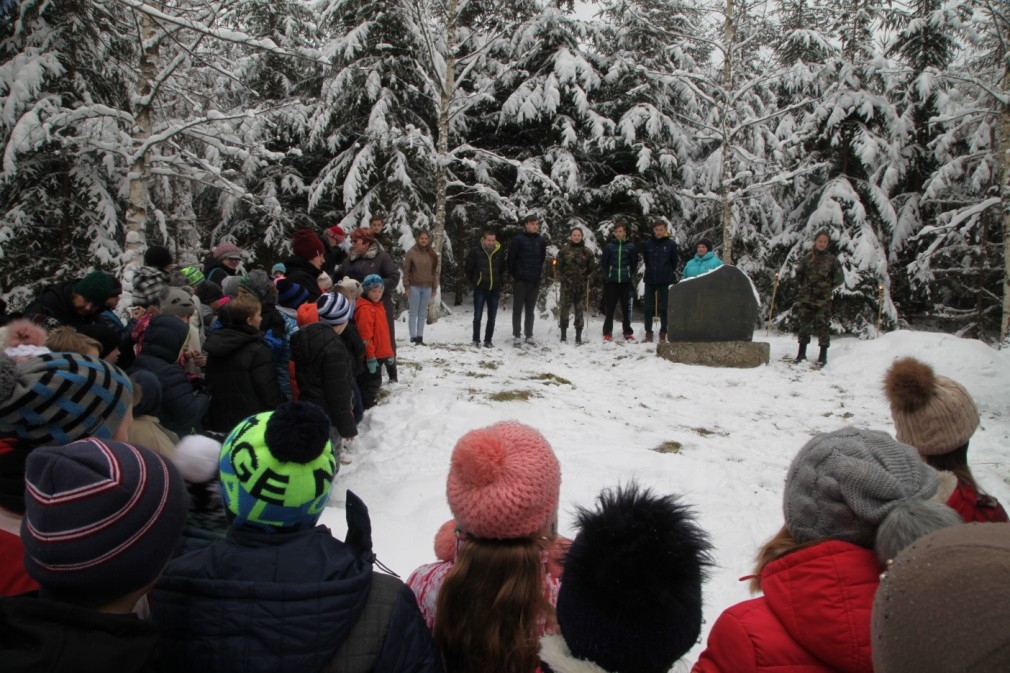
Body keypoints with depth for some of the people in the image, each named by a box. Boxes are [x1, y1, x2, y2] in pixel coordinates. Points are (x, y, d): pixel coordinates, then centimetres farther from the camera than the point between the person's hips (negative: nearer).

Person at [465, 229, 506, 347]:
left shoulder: (499, 252, 1)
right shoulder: (475, 251, -8)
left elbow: (503, 269, 15)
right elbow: (468, 268, 1)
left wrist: (499, 282, 11)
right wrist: (474, 281, 5)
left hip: (494, 289, 3)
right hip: (480, 289, -3)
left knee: (492, 317, 7)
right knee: (477, 316, 1)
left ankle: (488, 340, 17)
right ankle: (476, 340, 11)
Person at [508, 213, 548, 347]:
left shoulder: (540, 240, 7)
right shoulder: (518, 239, -8)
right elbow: (511, 258, -7)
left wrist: (539, 272, 13)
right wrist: (513, 273, -3)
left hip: (535, 280, 4)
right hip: (520, 280, -4)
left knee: (530, 310, 11)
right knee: (518, 309, 2)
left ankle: (529, 336, 18)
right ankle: (517, 336, 7)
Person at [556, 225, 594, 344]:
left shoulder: (587, 252, 5)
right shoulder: (564, 250, 2)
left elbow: (591, 267, 10)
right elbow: (559, 265, 5)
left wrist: (585, 277, 3)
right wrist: (563, 277, -1)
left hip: (582, 286, 1)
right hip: (567, 285, -1)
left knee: (580, 310, 3)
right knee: (564, 308, -1)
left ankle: (578, 335, 9)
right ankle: (563, 334, 8)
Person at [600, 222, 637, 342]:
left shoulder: (631, 247, 3)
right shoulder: (608, 246, 3)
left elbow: (634, 263, 7)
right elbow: (603, 263, 7)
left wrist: (630, 276, 3)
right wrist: (607, 275, 3)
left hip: (626, 282, 0)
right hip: (611, 282, 0)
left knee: (626, 308, 4)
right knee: (609, 308, 2)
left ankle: (628, 332, 14)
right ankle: (607, 333, 7)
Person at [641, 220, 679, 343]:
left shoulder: (671, 244, -3)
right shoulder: (648, 244, 2)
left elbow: (675, 261, 4)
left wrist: (669, 272, 5)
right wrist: (651, 270, 11)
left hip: (665, 281, -2)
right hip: (650, 280, 2)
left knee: (663, 308, 3)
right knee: (648, 308, 5)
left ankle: (663, 334, 9)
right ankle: (648, 334, 12)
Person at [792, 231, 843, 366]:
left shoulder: (832, 260, 0)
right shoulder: (807, 258, 5)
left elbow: (839, 278, 5)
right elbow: (799, 274, 17)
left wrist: (828, 288, 4)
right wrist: (804, 286, 11)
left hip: (823, 299, -2)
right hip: (805, 298, 2)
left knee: (822, 325, -3)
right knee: (803, 324, 6)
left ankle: (823, 355, 6)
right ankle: (801, 353, 16)